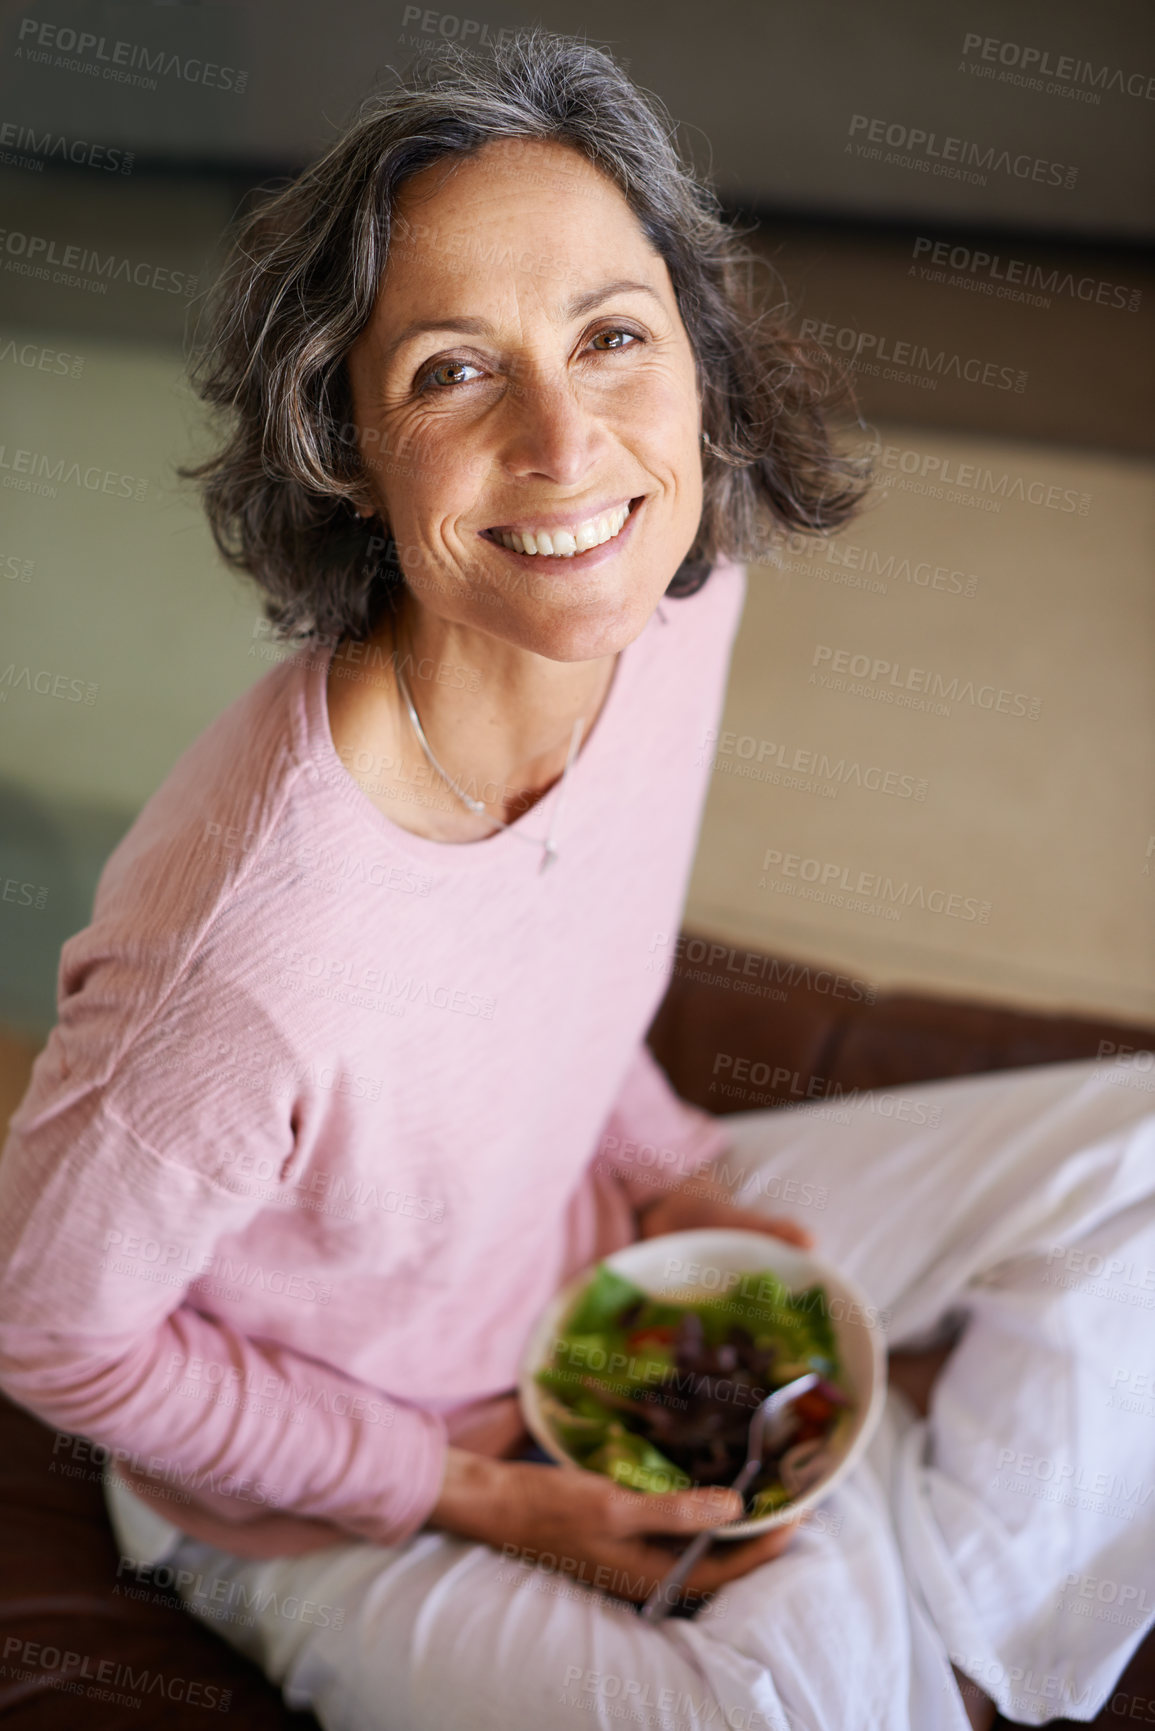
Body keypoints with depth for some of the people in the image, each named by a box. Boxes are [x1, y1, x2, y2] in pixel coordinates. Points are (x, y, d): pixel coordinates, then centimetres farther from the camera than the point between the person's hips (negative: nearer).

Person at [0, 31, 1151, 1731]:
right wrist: (460, 1486, -15)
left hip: (592, 1254, 6)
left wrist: (669, 1171, -6)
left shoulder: (675, 598, -18)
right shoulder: (256, 955, -39)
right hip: (340, 1492, -5)